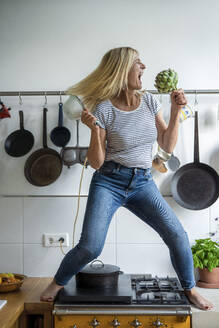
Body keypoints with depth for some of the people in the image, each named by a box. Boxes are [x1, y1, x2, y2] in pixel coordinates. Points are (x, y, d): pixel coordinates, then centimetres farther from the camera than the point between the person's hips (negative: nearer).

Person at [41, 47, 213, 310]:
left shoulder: (150, 102, 3)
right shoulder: (104, 109, -10)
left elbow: (168, 146, 6)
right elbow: (96, 162, -9)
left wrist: (175, 111, -3)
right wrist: (95, 130, -24)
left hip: (143, 183, 4)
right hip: (109, 182, -4)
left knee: (178, 235, -6)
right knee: (90, 247, -14)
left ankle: (190, 289, 20)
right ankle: (57, 283, 17)